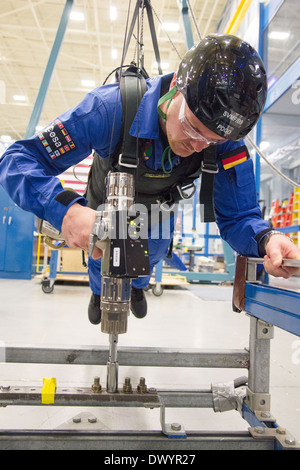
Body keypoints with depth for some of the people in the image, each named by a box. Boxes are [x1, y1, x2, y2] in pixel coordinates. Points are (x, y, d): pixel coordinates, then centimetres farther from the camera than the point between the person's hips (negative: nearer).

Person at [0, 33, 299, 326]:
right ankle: (99, 292, 64)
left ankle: (137, 287, 69)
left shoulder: (227, 142, -36)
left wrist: (266, 238, -55)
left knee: (150, 256, 27)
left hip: (158, 210, 2)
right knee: (101, 259, 23)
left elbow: (237, 215, -30)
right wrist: (65, 209, -63)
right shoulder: (110, 108, -45)